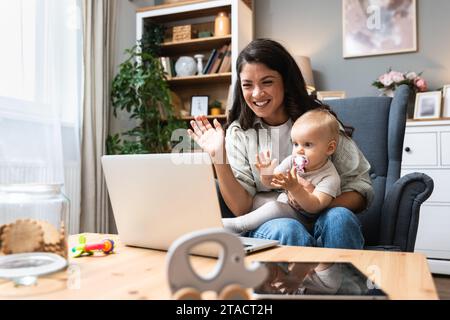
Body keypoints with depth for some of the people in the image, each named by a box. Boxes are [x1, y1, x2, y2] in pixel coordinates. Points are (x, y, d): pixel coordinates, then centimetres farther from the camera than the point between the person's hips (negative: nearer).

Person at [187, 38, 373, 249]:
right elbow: (241, 208, -5)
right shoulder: (238, 133, 2)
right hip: (266, 226, 0)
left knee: (339, 218, -31)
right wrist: (218, 158, -18)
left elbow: (361, 189, -3)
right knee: (286, 230, -32)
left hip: (319, 221, 1)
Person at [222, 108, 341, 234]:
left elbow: (315, 207, -29)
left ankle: (235, 225, -19)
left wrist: (295, 188, -44)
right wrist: (266, 176, -27)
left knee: (275, 207, -28)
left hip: (305, 220, -8)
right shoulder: (292, 161, -4)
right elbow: (271, 183, -2)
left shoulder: (330, 177, -20)